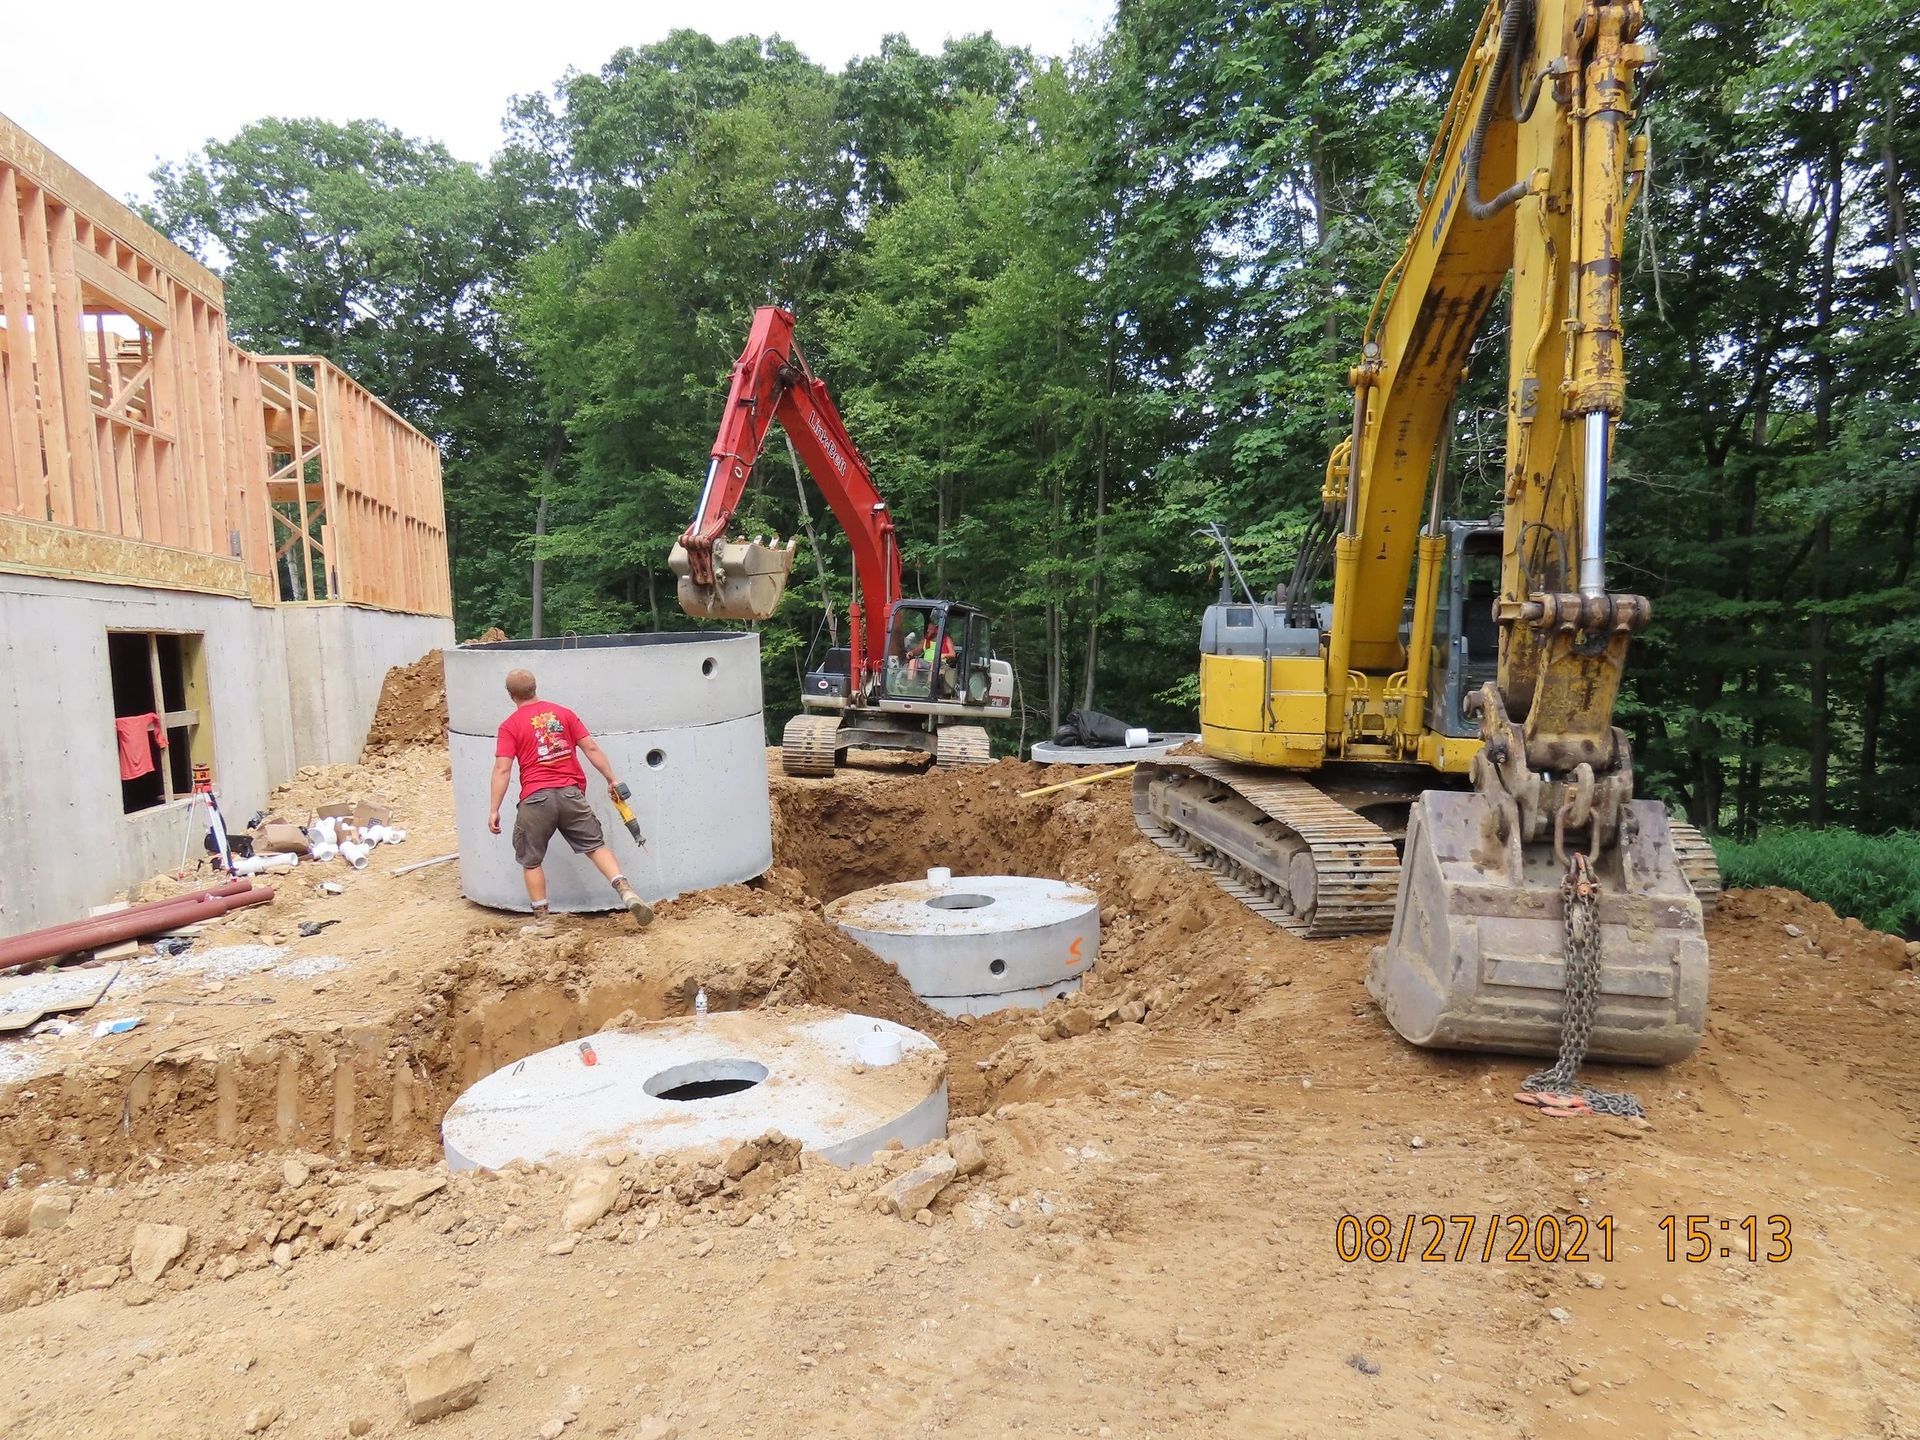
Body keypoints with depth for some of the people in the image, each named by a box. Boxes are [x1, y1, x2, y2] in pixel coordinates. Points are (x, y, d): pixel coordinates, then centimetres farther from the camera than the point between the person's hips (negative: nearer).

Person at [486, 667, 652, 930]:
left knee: (531, 861, 14)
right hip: (571, 793, 2)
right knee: (596, 845, 9)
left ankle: (541, 920, 17)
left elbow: (502, 769, -6)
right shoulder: (563, 713, 9)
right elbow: (591, 748, 5)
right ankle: (627, 893, -9)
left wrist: (494, 809, -3)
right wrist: (612, 778, 11)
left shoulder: (509, 726, 1)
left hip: (536, 798, -2)